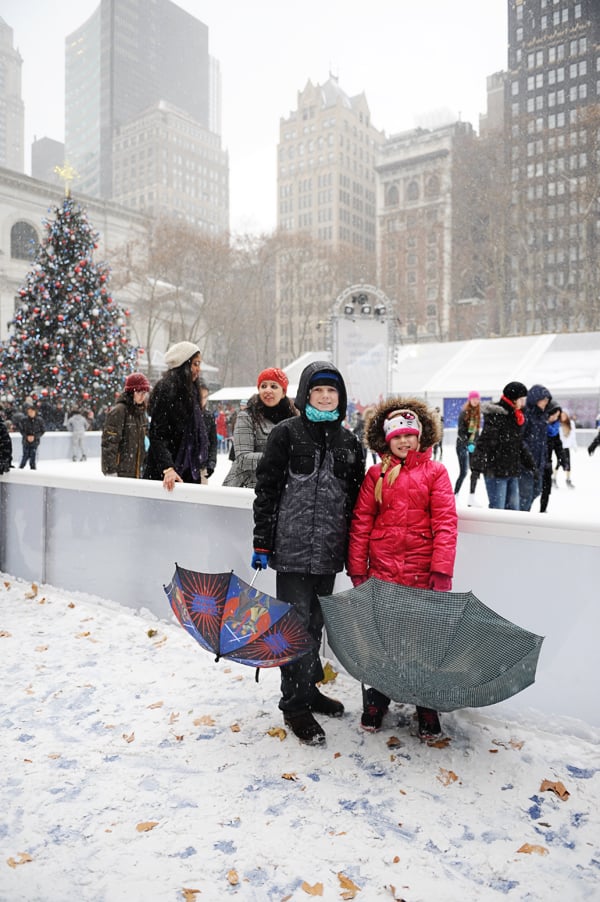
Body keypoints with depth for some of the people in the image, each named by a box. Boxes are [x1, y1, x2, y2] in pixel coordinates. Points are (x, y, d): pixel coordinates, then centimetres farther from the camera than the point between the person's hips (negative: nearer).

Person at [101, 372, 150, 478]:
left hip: (137, 471, 8)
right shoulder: (118, 411, -11)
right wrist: (110, 471, -17)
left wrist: (145, 465, 19)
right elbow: (109, 442, -15)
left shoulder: (141, 412, 12)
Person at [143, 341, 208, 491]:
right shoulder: (166, 390, -12)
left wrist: (198, 466, 17)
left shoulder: (189, 390, 13)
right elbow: (157, 436, -17)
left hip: (188, 470, 8)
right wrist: (168, 468, -29)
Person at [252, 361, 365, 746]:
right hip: (293, 548, -4)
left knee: (316, 623, 16)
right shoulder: (286, 433, -3)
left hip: (328, 552, 5)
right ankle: (295, 704, 15)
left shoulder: (349, 441, 10)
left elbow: (356, 499, 13)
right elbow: (266, 488, -4)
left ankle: (309, 688, 34)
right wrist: (262, 543, -8)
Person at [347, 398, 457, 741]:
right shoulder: (376, 474, 5)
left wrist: (442, 570, -12)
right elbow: (361, 523, 4)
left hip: (422, 572, -1)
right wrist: (357, 570, 1)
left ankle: (428, 714, 29)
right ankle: (375, 705, 33)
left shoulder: (435, 472, 0)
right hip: (382, 571, 2)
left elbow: (446, 522, -6)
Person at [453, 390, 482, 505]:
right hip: (462, 444, -6)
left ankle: (471, 499, 9)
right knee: (463, 472, -10)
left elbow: (477, 430, 12)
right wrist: (468, 444, -20)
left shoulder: (478, 413, 8)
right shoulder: (464, 412, -9)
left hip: (473, 444, 6)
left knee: (475, 471, 2)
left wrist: (474, 443, 0)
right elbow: (460, 431, -12)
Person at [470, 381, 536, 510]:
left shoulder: (516, 416, 14)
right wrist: (483, 465, -27)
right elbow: (487, 441, -21)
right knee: (498, 508, -6)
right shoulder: (495, 415, -14)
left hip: (512, 471, 9)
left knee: (513, 508, 12)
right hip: (496, 470, -9)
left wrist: (531, 464, 24)